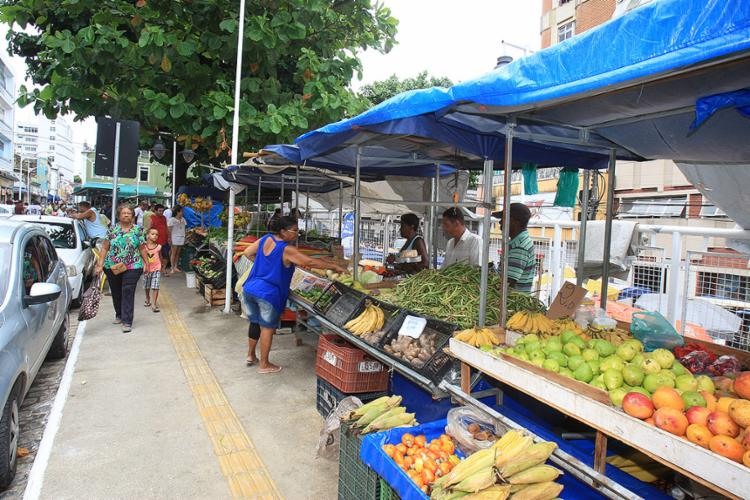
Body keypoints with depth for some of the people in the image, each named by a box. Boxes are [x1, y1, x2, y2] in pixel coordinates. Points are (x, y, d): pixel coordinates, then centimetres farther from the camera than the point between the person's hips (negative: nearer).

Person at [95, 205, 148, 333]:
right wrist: (100, 264, -3)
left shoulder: (138, 230, 2)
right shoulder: (112, 229, 3)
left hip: (132, 267, -2)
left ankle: (127, 322, -4)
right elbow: (105, 248, 3)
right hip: (112, 267, 2)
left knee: (128, 293, -7)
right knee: (116, 293, 15)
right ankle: (119, 315, 37)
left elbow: (142, 248, 7)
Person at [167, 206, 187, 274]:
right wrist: (169, 239, -10)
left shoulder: (183, 219, 10)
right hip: (174, 238, -5)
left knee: (178, 253, 8)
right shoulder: (172, 220, -5)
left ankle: (176, 267, 14)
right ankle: (172, 268, 0)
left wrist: (184, 238, 8)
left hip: (181, 238, 5)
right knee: (173, 253, -3)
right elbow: (169, 231, -5)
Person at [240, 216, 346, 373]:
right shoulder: (287, 250, -18)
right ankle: (264, 365, 17)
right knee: (267, 327, 6)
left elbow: (247, 253, 13)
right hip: (268, 294, -7)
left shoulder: (265, 239, 3)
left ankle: (250, 355, 38)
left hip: (249, 289, 7)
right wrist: (335, 266, -14)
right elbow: (310, 262, -20)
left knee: (255, 322, 23)